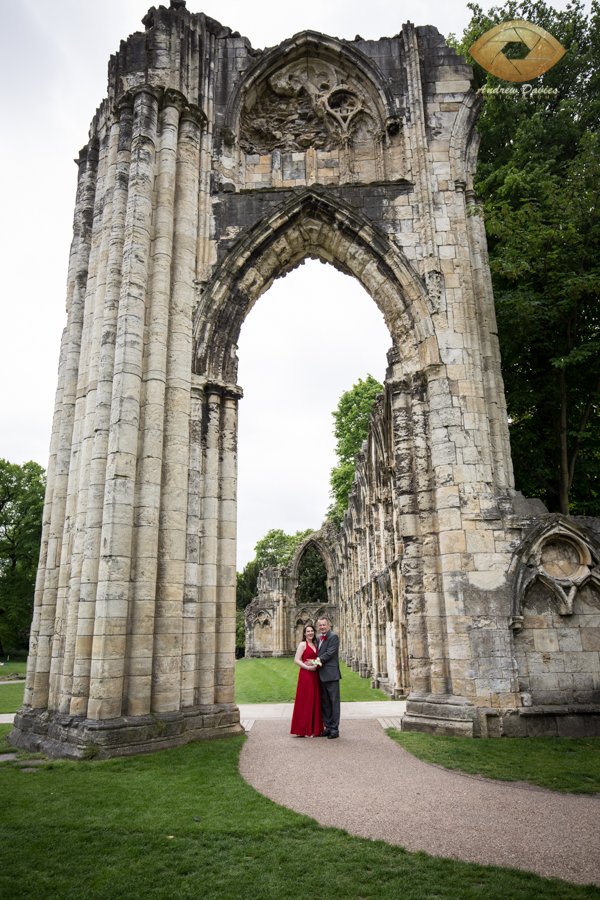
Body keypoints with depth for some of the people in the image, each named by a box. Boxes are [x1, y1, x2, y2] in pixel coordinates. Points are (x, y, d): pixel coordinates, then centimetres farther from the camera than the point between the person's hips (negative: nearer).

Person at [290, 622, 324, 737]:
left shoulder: (315, 644, 16)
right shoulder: (302, 644, -5)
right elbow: (296, 660, -10)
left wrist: (315, 663, 0)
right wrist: (308, 667, -17)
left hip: (315, 675, 7)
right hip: (305, 675, -7)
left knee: (315, 700, 8)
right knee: (305, 701, -4)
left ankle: (314, 728, 17)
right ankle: (304, 730, 4)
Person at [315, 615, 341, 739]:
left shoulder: (333, 637, -8)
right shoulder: (318, 638, 16)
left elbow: (329, 654, -15)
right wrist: (315, 663, 3)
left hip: (331, 675, -8)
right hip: (321, 675, 8)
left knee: (334, 701, -1)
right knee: (324, 702, 12)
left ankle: (335, 729, 5)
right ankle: (328, 727, 21)